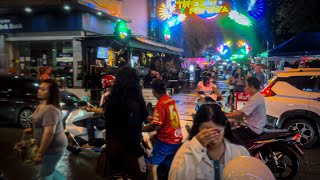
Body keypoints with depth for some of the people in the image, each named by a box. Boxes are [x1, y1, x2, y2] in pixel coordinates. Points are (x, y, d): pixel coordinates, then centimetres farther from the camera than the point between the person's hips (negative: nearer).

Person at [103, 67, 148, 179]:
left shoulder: (112, 99, -1)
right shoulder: (132, 104, -24)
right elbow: (132, 132, -24)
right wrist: (139, 155, -16)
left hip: (112, 147, 8)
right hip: (126, 150, -8)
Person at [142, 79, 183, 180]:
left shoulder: (160, 104, -20)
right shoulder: (171, 100, 5)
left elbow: (155, 126, -21)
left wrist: (140, 129, -9)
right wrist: (153, 119, 21)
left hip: (166, 141, -8)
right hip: (177, 139, 8)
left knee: (151, 166, -2)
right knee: (171, 166, 21)